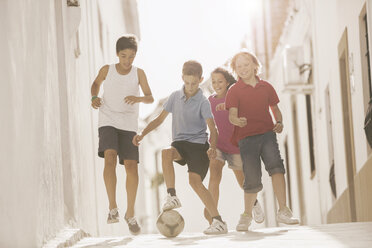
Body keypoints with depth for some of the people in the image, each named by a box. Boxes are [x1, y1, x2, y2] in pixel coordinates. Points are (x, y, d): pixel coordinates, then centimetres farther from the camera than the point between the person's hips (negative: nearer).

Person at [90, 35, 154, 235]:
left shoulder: (138, 73, 0)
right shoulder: (107, 70, 0)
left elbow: (150, 98, 0)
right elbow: (96, 83, 20)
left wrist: (138, 98, -22)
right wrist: (94, 97, -1)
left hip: (129, 124, 1)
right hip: (108, 122, -1)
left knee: (131, 165, -7)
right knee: (110, 156, -26)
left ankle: (130, 214, 8)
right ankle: (112, 207, -21)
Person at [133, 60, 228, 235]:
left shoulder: (203, 102, -6)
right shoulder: (175, 96, 7)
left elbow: (212, 128, -16)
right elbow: (160, 119, 16)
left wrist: (212, 146, -35)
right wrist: (143, 134, 4)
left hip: (198, 144, -4)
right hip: (179, 143, 4)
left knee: (195, 181, -20)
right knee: (166, 152, -32)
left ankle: (218, 221, -14)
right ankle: (172, 196, -27)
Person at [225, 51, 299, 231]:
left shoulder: (266, 87, 12)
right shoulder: (234, 91, 3)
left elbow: (275, 108, 23)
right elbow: (232, 115, -10)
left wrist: (279, 122, 2)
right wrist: (237, 120, -34)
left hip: (267, 133, 2)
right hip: (246, 137, -1)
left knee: (276, 166, -24)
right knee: (252, 180, -3)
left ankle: (283, 211, -28)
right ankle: (247, 215, 23)